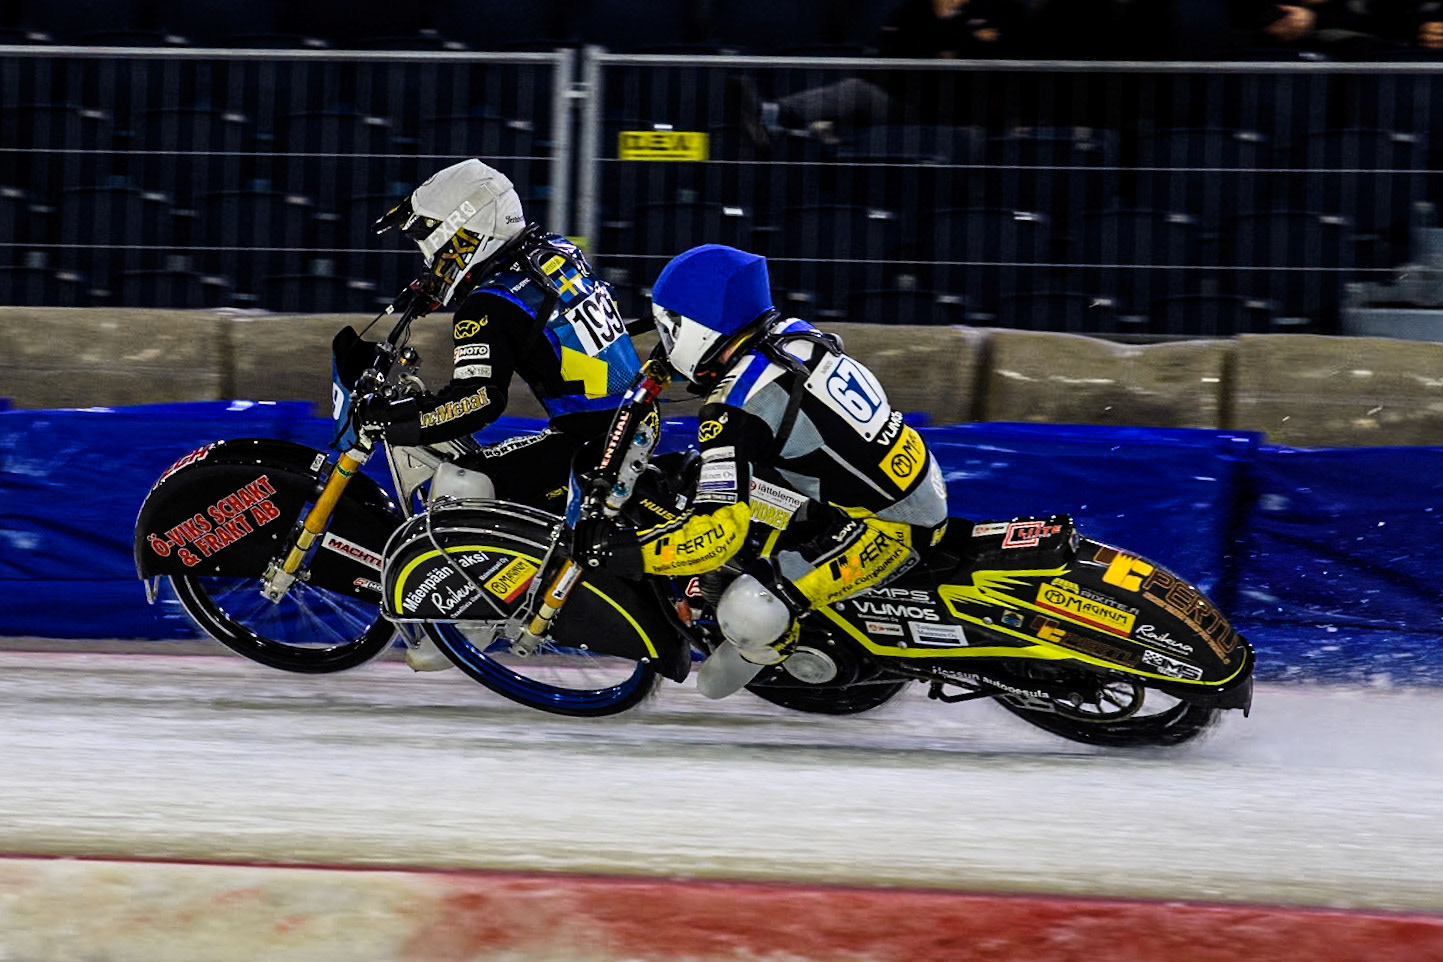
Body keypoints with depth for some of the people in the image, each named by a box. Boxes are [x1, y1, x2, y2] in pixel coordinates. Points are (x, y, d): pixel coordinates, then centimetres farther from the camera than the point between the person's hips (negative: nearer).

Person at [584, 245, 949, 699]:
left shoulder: (733, 412, -23)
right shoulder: (795, 335, 2)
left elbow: (718, 533, -27)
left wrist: (628, 551, -16)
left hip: (890, 528, -9)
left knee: (747, 615, -17)